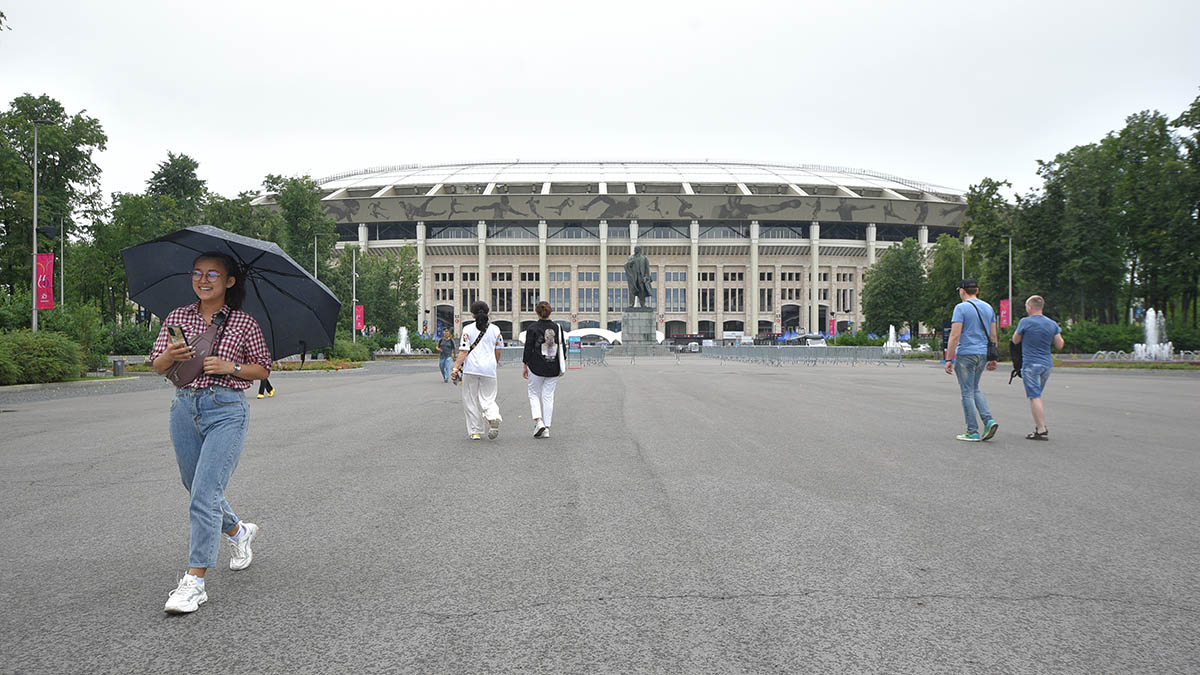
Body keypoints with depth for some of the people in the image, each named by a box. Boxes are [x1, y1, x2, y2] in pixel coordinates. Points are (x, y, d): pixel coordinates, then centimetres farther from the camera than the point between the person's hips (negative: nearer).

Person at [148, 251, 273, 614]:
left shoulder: (243, 322, 1)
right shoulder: (178, 317, 10)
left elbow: (263, 369, 5)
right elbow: (157, 365, 10)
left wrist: (231, 367, -13)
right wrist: (171, 355, -12)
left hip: (226, 409, -5)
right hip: (185, 406, 5)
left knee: (205, 493, -13)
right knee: (197, 489, 17)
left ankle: (195, 582, -9)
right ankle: (238, 532, 45)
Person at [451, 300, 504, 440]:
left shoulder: (468, 329, -2)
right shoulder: (495, 329, 6)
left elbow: (464, 351, -9)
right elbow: (498, 351, 11)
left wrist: (456, 368, -7)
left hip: (471, 368, -2)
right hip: (489, 368, 2)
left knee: (471, 400, 9)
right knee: (487, 399, 8)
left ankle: (475, 431, 10)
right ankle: (493, 418, -24)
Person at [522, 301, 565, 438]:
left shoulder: (532, 328, -7)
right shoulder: (557, 328, 3)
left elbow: (528, 349, -8)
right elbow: (562, 348, 7)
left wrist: (524, 366, 1)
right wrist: (561, 367, 16)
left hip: (536, 367, -3)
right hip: (553, 369, 3)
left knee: (534, 394, 11)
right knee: (548, 396, 8)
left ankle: (538, 421, -8)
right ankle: (547, 428, 8)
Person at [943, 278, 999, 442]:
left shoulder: (961, 308, -10)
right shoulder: (988, 308, 11)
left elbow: (955, 336, -15)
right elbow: (993, 336, 12)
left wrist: (949, 359, -13)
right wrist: (993, 358, 17)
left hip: (965, 354, -6)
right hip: (983, 354, 7)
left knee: (968, 393, 0)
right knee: (975, 390, 20)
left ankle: (973, 433, 2)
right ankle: (989, 421, 2)